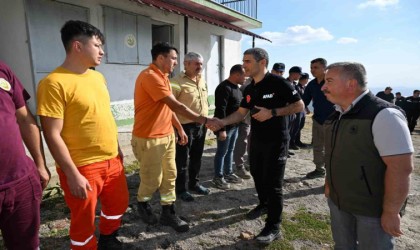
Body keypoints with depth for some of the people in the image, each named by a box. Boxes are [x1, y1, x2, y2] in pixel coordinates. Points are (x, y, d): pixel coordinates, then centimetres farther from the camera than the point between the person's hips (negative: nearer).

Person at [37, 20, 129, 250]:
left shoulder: (98, 77, 7)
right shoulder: (54, 83, -16)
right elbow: (52, 135, -17)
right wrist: (73, 174, -17)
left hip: (111, 161, 8)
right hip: (82, 167, -7)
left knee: (118, 204, 23)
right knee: (84, 220, 11)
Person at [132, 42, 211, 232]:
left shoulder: (162, 77, 12)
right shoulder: (150, 76, -20)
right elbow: (176, 106, -24)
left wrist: (180, 129, 17)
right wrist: (204, 120, -21)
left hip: (167, 135, 9)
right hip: (149, 139, -9)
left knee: (169, 176, 11)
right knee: (152, 179, 6)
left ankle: (168, 213, 23)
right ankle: (142, 204, 34)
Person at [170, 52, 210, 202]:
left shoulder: (202, 81, 11)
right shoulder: (178, 82, -14)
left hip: (201, 126, 8)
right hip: (185, 127, -7)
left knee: (196, 158, 19)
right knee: (182, 160, 5)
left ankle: (194, 183, 35)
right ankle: (180, 189, 20)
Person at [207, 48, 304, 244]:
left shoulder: (278, 83, -15)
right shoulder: (249, 89, 7)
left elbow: (299, 106, -13)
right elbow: (241, 113, 7)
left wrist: (272, 113, -23)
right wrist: (221, 122, -9)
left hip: (276, 141, -7)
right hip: (256, 139, 7)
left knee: (272, 183, -2)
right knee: (257, 176, 19)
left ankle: (273, 227, 12)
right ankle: (264, 204, 44)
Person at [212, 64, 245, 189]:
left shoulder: (236, 87, 13)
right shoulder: (224, 88, -18)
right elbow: (220, 110, -24)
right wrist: (222, 129, -27)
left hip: (234, 125, 10)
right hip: (225, 126, -10)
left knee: (230, 150, 18)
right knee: (222, 152, 2)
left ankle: (228, 173, 31)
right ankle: (218, 177, 14)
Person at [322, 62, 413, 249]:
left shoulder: (383, 115, -21)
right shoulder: (337, 115, 3)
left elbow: (401, 168, -24)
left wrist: (391, 213, -20)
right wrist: (328, 183, 15)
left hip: (373, 208, -7)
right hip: (337, 200, 7)